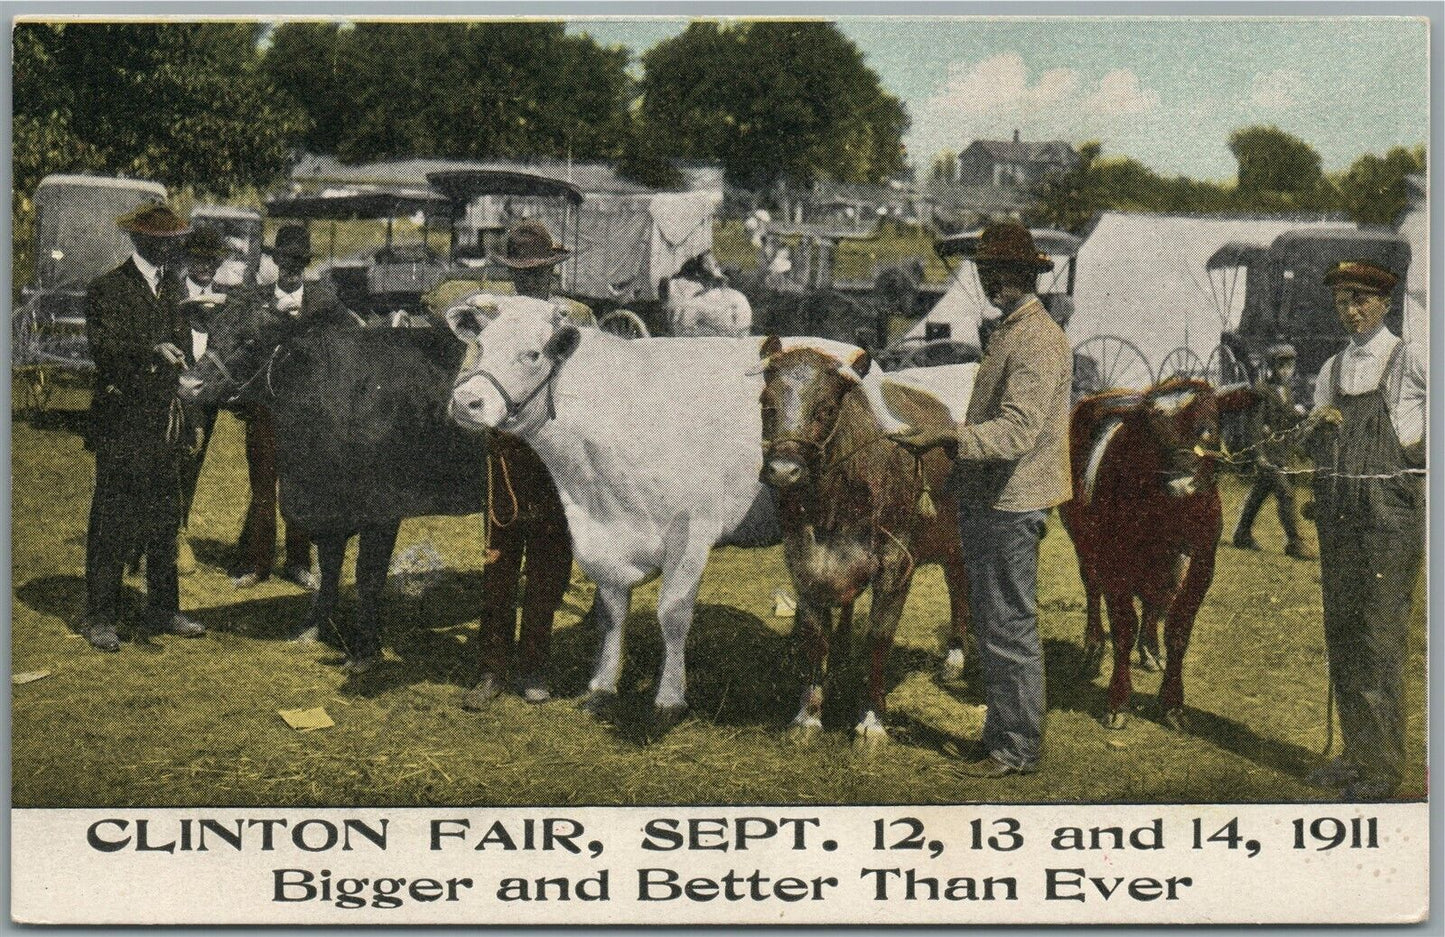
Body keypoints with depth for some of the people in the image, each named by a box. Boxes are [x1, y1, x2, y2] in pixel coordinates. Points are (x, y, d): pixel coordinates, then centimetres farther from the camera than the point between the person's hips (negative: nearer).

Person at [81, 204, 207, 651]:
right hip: (122, 422, -7)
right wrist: (151, 353, -33)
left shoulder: (172, 286, 15)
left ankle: (163, 609, 21)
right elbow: (104, 349, -18)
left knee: (165, 517, 11)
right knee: (112, 519, -3)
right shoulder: (107, 289, -7)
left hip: (166, 418, 7)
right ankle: (100, 618, 4)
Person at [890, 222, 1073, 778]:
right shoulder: (1008, 333, 17)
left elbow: (1018, 430, -28)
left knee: (1009, 628, -3)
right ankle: (1001, 731, 27)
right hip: (984, 501, 10)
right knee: (992, 625, 16)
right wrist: (941, 441, 25)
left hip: (1010, 505, -10)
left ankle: (1019, 748, 7)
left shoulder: (1038, 340, -16)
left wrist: (945, 436, -37)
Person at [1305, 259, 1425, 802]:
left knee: (1381, 636, -5)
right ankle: (1356, 752, 23)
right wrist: (1319, 423, -2)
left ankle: (1382, 768, 3)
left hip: (1390, 512, -6)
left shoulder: (1409, 362, -4)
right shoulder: (1332, 369, 14)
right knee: (1341, 633, 11)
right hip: (1337, 513, 6)